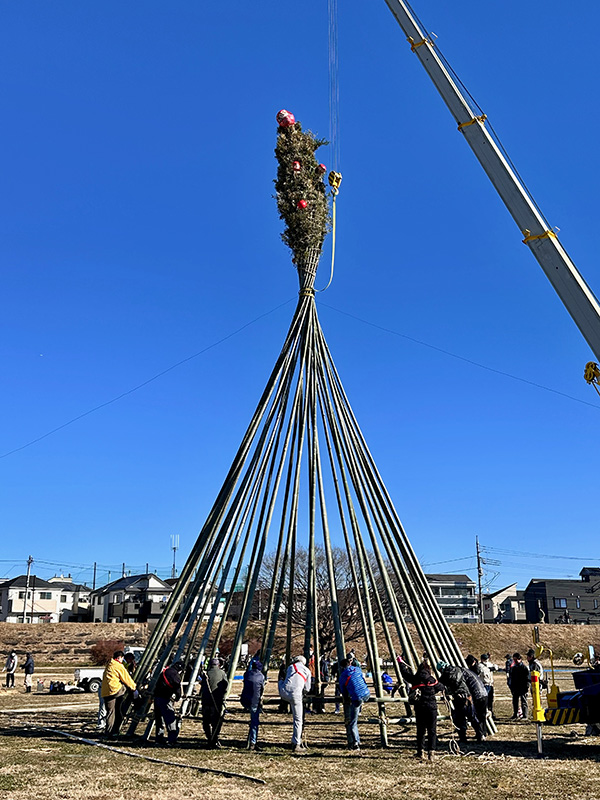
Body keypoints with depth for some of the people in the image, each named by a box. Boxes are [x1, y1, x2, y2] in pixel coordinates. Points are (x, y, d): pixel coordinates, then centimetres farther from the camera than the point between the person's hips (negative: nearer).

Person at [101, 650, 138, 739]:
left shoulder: (109, 666, 23)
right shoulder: (119, 666, -4)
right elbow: (127, 679, 0)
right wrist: (134, 688, 12)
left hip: (105, 693, 8)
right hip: (114, 690, -8)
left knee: (110, 712, 10)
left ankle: (108, 733, 8)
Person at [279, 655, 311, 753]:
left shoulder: (290, 667, 20)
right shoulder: (307, 671, 18)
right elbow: (307, 689, 19)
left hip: (284, 693, 1)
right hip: (296, 695, -1)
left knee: (281, 681, 34)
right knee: (298, 720, 10)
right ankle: (296, 744, 4)